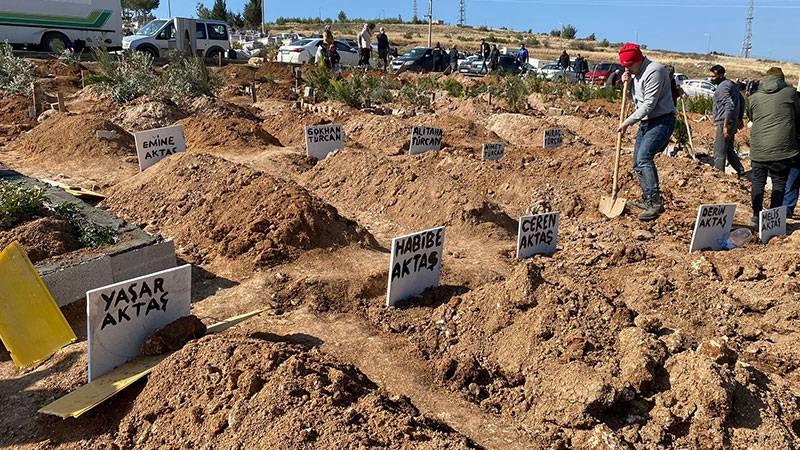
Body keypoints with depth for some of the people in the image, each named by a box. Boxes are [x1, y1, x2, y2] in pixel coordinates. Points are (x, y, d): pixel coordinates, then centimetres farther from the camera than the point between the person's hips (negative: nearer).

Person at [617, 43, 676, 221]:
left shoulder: (653, 72, -19)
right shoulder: (636, 73, 11)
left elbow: (649, 104, -23)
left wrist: (627, 122, -18)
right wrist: (628, 82, 2)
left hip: (661, 120, -10)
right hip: (646, 121, 10)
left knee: (644, 157, -25)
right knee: (638, 162, 11)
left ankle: (656, 203, -27)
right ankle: (647, 200, 23)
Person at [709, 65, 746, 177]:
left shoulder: (722, 87, -16)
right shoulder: (731, 84, 15)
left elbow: (729, 106, -26)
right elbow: (742, 101, 22)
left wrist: (725, 125, -26)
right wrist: (740, 119, 24)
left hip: (725, 123, -10)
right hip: (734, 122, 10)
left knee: (719, 152, -6)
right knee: (729, 150, 19)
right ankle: (741, 172, 23)